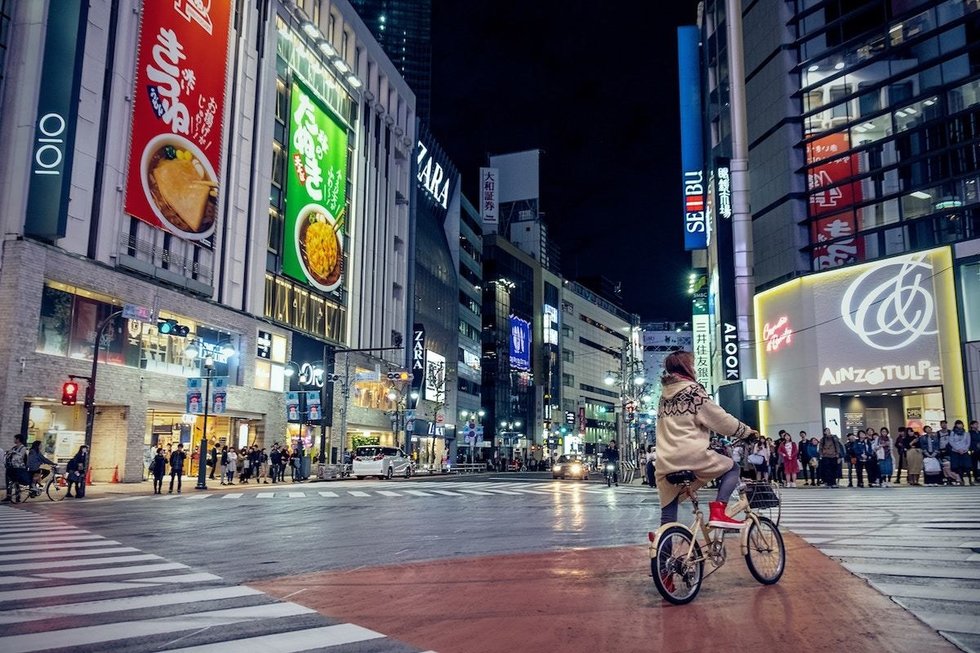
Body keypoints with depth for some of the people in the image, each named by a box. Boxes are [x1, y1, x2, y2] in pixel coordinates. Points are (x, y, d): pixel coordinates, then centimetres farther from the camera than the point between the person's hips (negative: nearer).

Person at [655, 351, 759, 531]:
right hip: (692, 456, -6)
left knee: (668, 515, 11)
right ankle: (718, 512, -2)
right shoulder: (693, 391, -1)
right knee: (732, 467, 17)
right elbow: (720, 419, 0)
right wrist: (747, 431, 14)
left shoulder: (665, 395, 20)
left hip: (665, 465, 6)